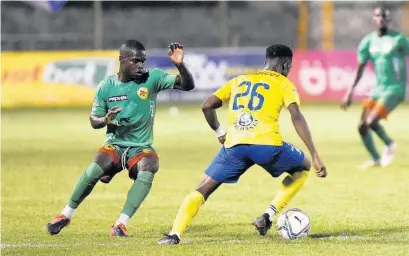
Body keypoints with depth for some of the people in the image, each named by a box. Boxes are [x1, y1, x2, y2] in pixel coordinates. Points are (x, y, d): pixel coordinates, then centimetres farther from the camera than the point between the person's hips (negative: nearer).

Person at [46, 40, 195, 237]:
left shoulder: (152, 78, -9)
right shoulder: (106, 86, -5)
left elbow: (187, 85, -13)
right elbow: (94, 121, 4)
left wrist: (179, 65, -32)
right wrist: (105, 120, -20)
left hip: (142, 147, 0)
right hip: (115, 144, 0)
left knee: (146, 174, -31)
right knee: (94, 171, -26)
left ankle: (121, 224, -26)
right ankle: (66, 215, -5)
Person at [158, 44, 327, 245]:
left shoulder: (239, 80, 26)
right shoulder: (284, 84, 15)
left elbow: (207, 106, 20)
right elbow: (297, 117, 0)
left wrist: (219, 132, 35)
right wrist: (315, 156, -3)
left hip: (234, 145, 2)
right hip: (267, 145, -2)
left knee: (202, 190, 11)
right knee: (302, 167, 25)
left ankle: (175, 234, -10)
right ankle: (268, 216, 13)